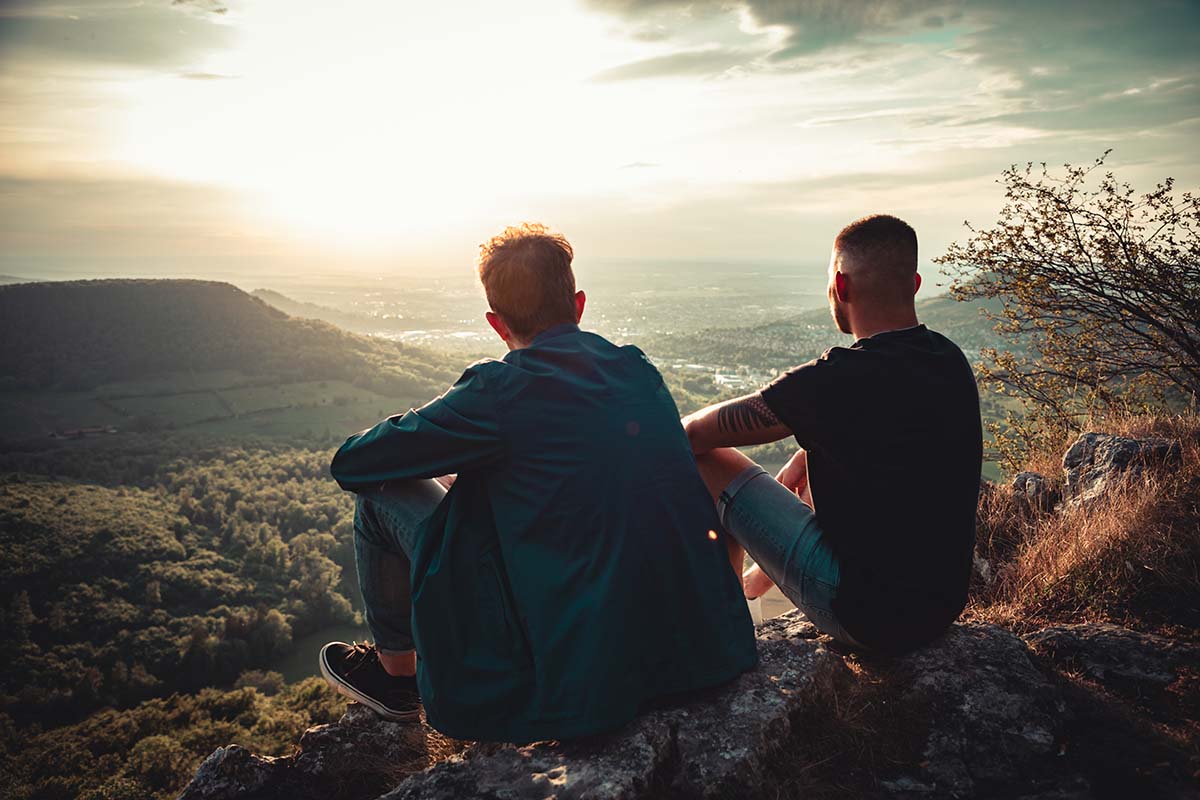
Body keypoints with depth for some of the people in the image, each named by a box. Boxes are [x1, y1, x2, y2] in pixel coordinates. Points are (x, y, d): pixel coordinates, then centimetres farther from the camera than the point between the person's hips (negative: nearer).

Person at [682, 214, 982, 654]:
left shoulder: (837, 379, -24)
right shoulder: (952, 360, 0)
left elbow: (694, 433, -15)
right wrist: (802, 457, 18)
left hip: (869, 616, -8)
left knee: (707, 461, -1)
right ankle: (755, 583, 50)